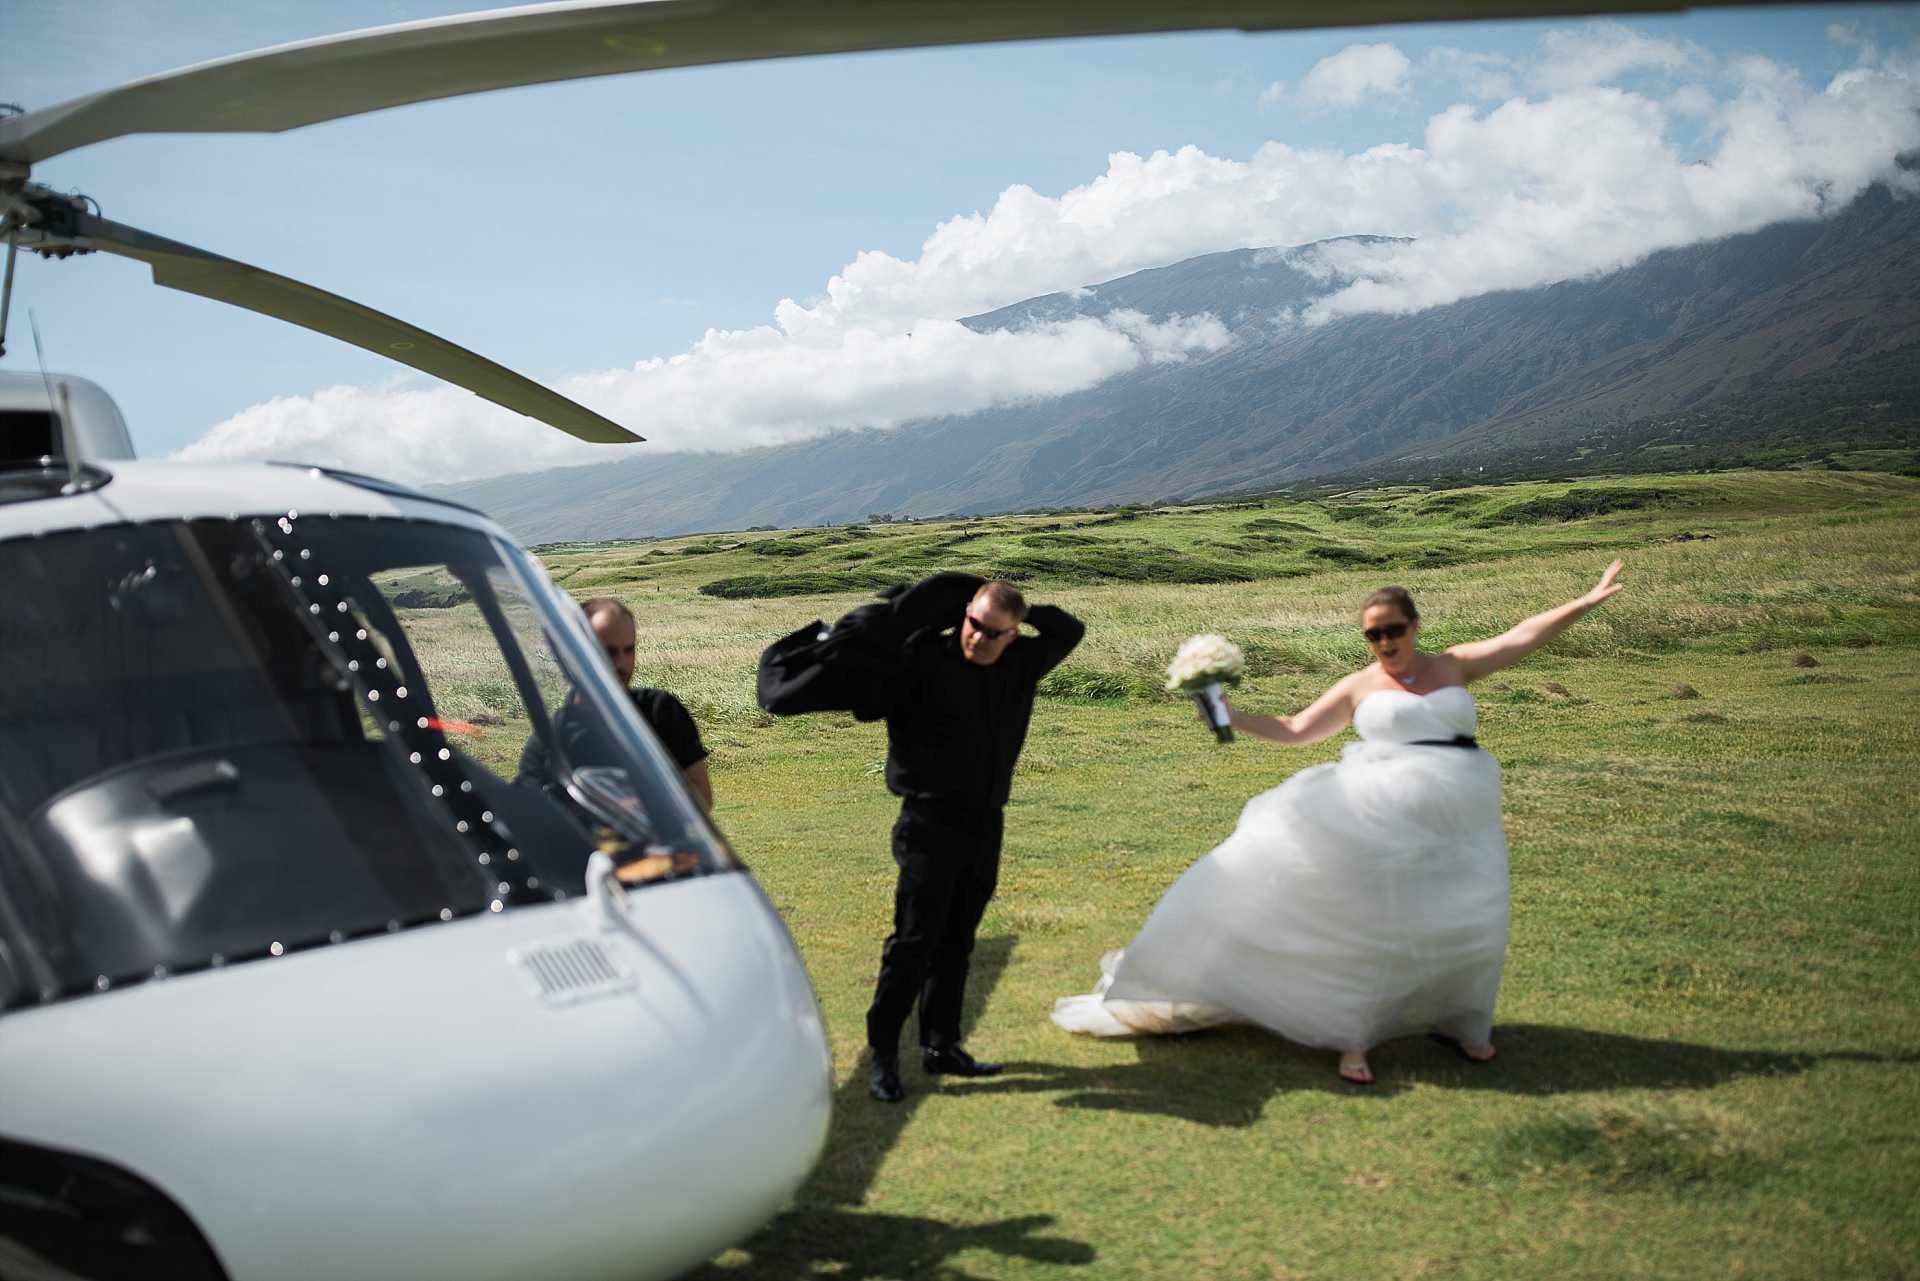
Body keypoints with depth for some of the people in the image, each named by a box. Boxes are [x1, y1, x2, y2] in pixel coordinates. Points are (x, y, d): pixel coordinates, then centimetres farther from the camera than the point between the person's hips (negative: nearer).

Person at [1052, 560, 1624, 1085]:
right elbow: (1295, 730, 10)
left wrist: (1589, 600, 1)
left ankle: (1453, 1021, 23)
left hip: (1457, 815, 2)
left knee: (1468, 922, 0)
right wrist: (1234, 717, 0)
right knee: (1363, 917, -3)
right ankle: (1354, 1038, 8)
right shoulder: (1358, 687, 8)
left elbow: (1521, 638, 6)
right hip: (1381, 814, -2)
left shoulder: (1455, 665, 11)